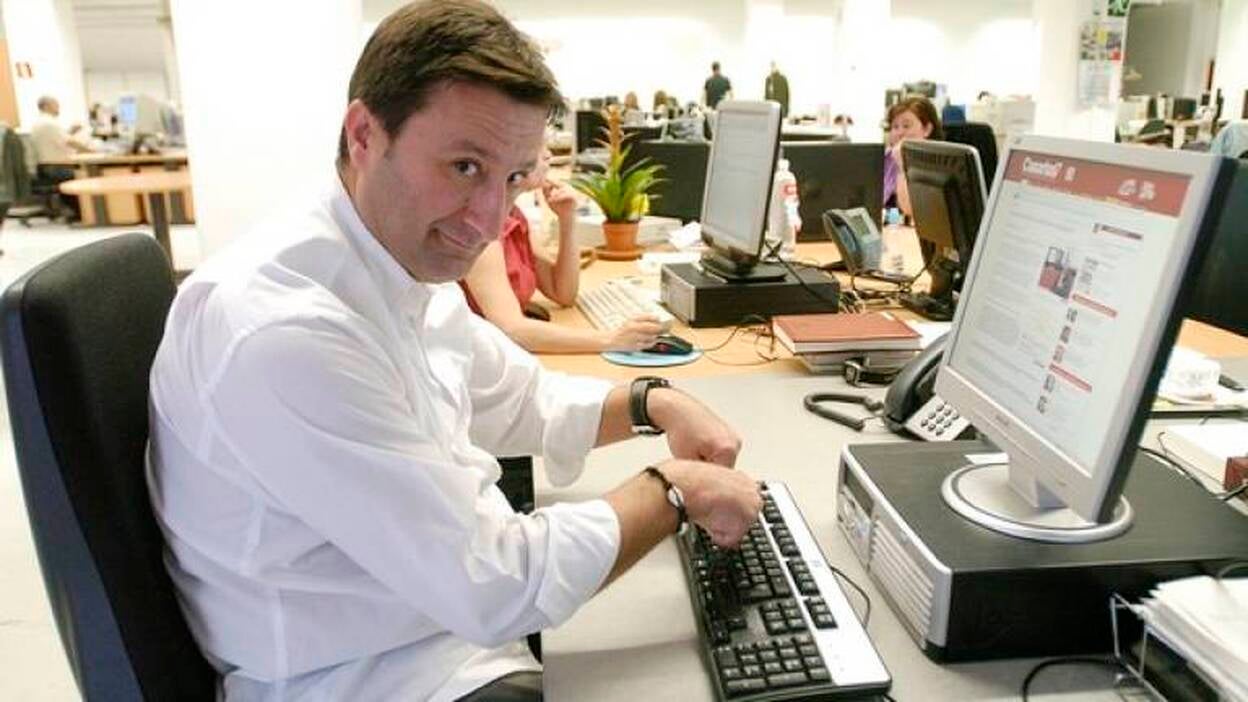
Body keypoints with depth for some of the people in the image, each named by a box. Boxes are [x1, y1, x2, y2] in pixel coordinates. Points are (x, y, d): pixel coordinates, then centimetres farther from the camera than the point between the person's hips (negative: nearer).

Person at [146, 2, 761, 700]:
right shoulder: (286, 330, -31)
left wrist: (653, 402, -4)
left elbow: (521, 400, 13)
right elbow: (495, 588, -28)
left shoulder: (407, 261, -2)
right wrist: (674, 489, -17)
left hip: (446, 591, 8)